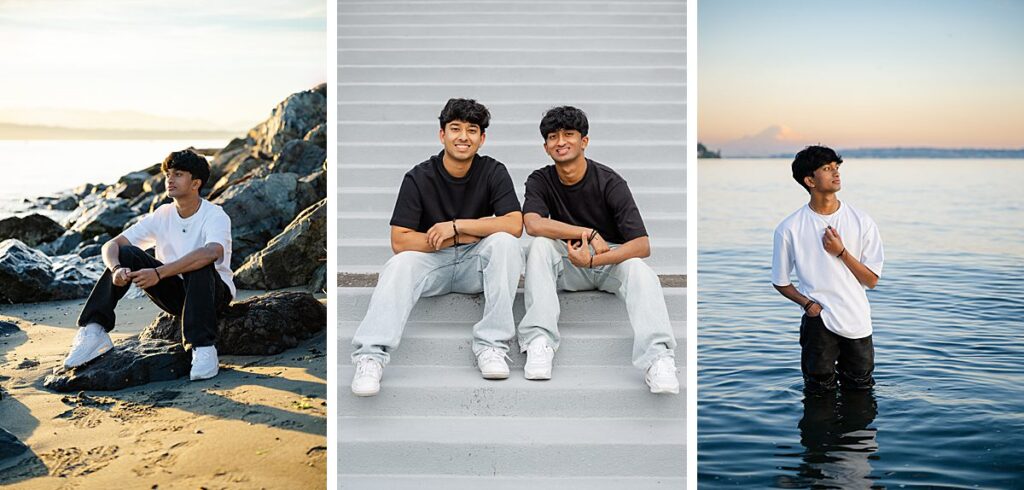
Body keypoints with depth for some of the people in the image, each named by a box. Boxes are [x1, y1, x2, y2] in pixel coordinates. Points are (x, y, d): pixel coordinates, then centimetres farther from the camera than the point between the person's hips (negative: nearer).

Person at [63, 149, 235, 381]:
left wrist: (159, 273, -46)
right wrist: (116, 269, -30)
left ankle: (203, 348, -39)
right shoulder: (161, 216, -1)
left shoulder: (216, 216, -17)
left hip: (215, 293, -5)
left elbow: (212, 252, -41)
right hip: (175, 293, 5)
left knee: (200, 265, -37)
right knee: (126, 254, -15)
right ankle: (94, 332, -21)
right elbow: (111, 245, -6)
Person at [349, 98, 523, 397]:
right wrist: (472, 232, -16)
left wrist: (456, 226, -22)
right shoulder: (418, 178, -7)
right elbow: (400, 241, -15)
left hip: (476, 262, 1)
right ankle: (371, 356, -43)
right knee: (400, 263, -32)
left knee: (504, 242, -29)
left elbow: (514, 225, -17)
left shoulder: (493, 172, -4)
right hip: (431, 262, -1)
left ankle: (491, 344, -29)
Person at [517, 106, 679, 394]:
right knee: (540, 245, -27)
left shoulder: (610, 183, -14)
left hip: (611, 261, -2)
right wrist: (589, 234, -27)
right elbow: (532, 224, -25)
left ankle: (657, 357, -52)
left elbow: (642, 245, -22)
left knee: (638, 269, -34)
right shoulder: (540, 181, -5)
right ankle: (539, 340, -35)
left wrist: (593, 260, -34)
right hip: (566, 263, 2)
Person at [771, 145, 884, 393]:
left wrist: (841, 252, -13)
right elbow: (780, 282, 4)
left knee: (861, 391, 15)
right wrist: (807, 303, -12)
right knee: (820, 394, 8)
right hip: (818, 322, -2)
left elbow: (871, 280, 0)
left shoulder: (861, 221, -1)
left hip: (857, 322, 2)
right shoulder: (790, 229, -6)